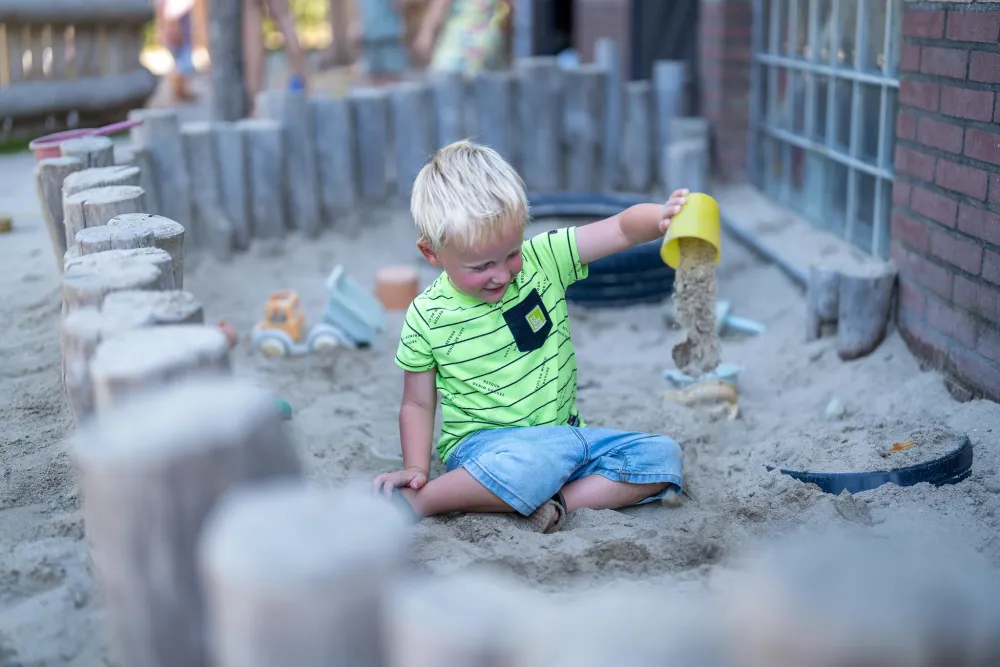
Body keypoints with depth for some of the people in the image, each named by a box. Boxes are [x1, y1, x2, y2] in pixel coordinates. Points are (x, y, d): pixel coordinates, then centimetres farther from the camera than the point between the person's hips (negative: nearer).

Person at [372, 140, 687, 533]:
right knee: (554, 449, -38)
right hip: (483, 444, -4)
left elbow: (622, 228, -15)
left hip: (562, 436, 5)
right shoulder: (427, 317, -8)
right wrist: (416, 468, -13)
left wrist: (662, 217, -37)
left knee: (663, 456, -11)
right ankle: (416, 502, -26)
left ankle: (557, 500, -24)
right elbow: (418, 403, 1)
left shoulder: (543, 259, -5)